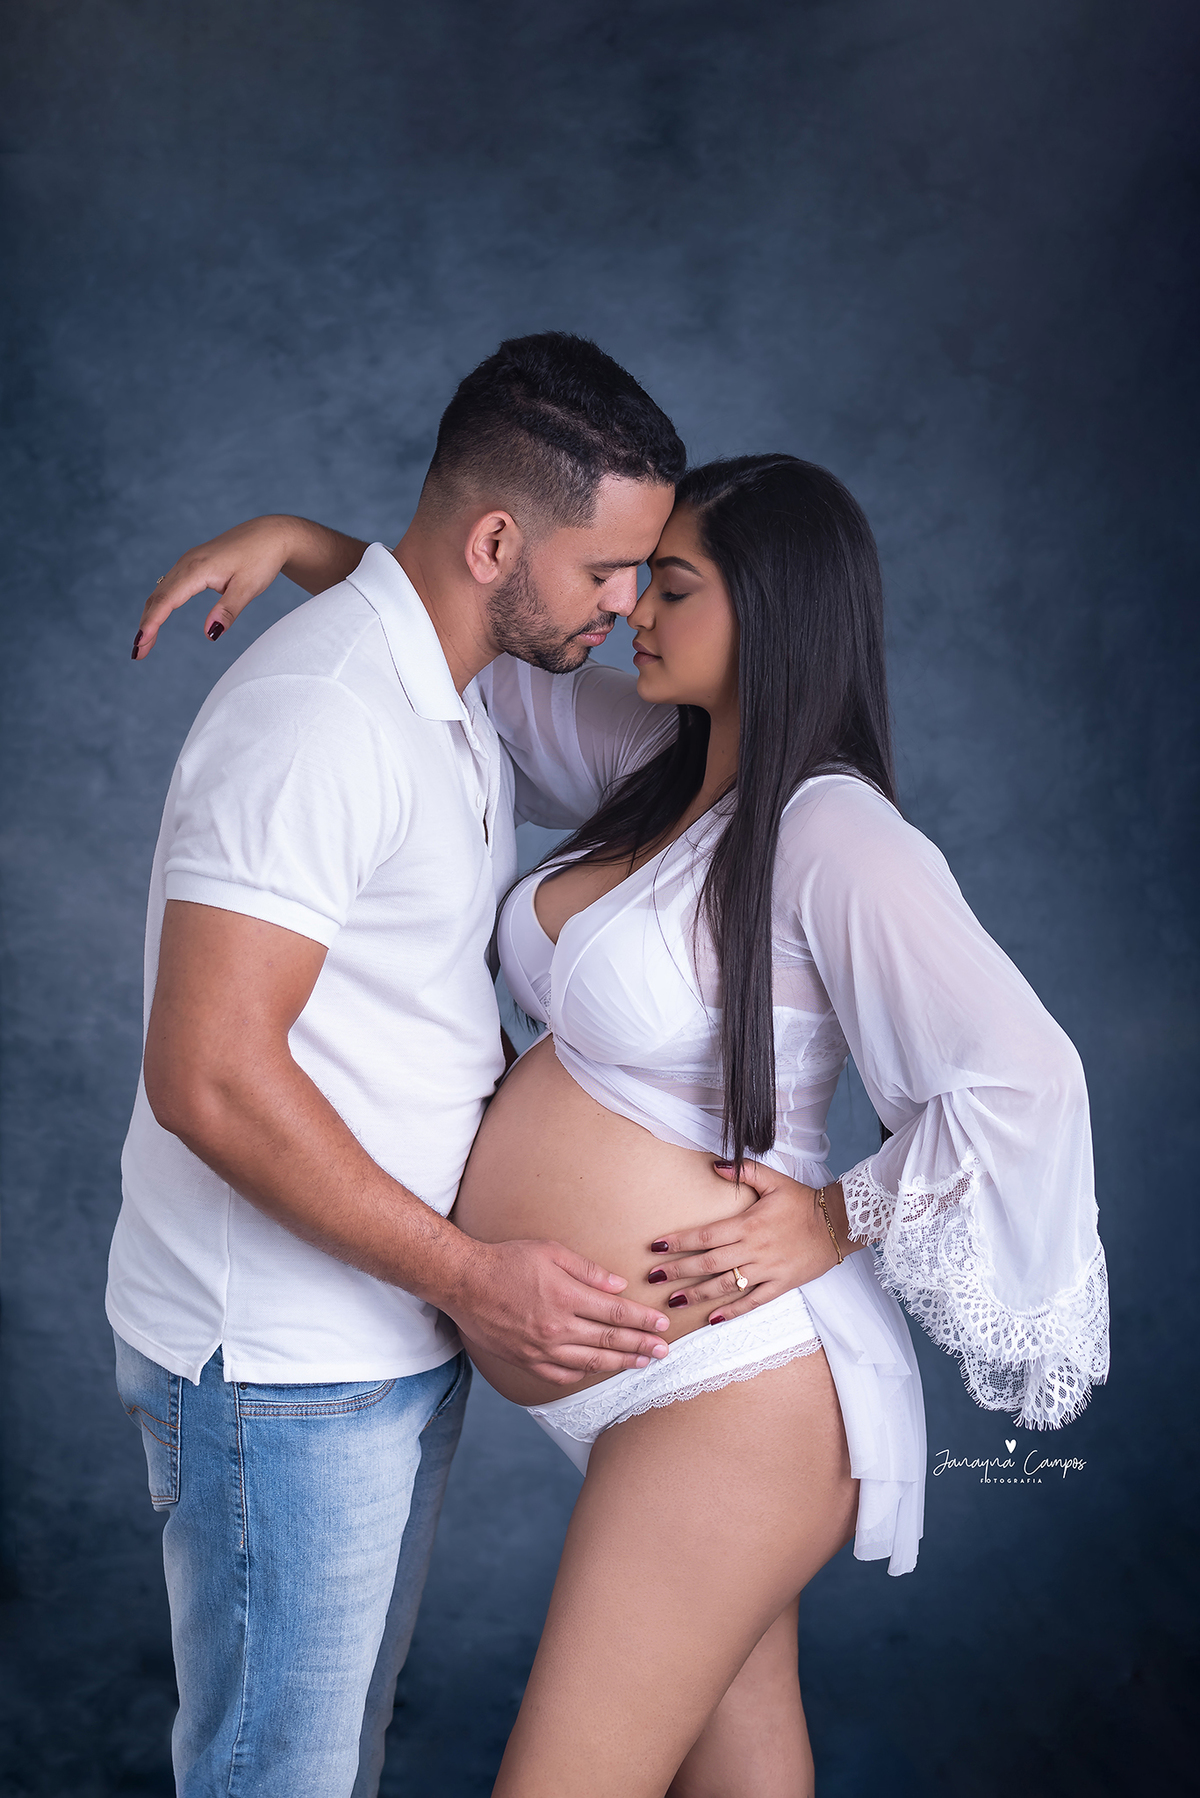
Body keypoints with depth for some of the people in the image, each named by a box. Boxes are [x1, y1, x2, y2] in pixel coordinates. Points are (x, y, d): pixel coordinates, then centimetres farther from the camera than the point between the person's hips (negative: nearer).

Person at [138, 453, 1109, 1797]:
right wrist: (301, 541, 7)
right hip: (684, 1390, 9)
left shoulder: (831, 832, -18)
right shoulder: (656, 761, 6)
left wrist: (840, 1216, -16)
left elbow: (1022, 1080, -24)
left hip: (739, 1392, -9)